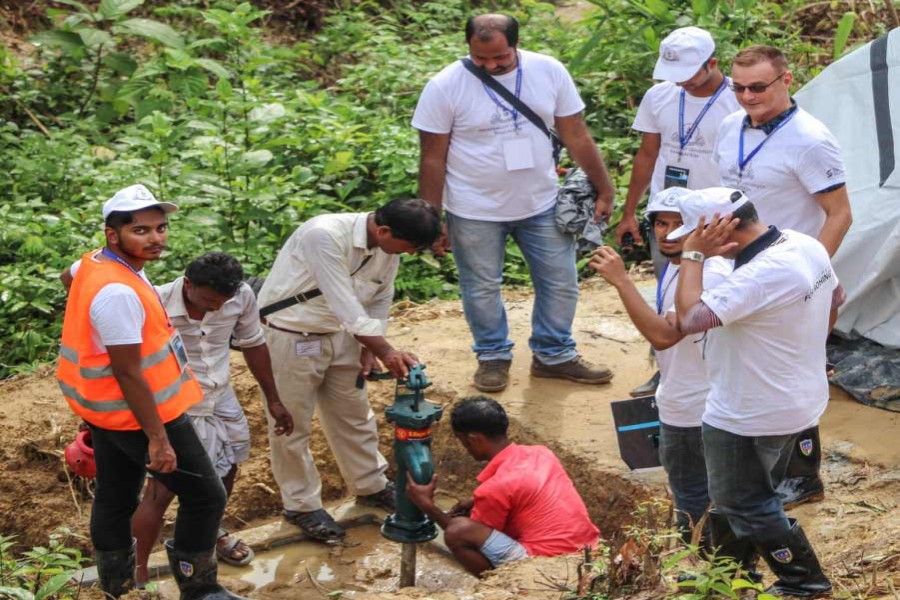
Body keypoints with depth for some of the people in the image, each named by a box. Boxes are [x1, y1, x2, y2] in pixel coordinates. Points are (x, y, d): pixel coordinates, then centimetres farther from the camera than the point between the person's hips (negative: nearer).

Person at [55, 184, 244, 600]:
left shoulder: (95, 263, 2)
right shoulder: (118, 292, -29)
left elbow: (71, 276, 28)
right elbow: (128, 372, -28)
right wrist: (157, 438, -24)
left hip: (108, 411, 10)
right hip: (138, 414, -10)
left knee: (114, 500, 20)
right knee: (205, 496, 1)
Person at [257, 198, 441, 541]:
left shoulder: (389, 247, -8)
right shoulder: (325, 236, -32)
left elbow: (380, 299, 8)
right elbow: (346, 306, -33)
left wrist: (369, 349, -1)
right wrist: (385, 351, -32)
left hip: (339, 334, 7)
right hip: (290, 337, -7)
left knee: (354, 415, 18)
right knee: (292, 424, 6)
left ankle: (371, 485, 36)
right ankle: (301, 505, 21)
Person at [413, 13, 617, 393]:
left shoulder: (549, 72, -7)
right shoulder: (445, 87, -15)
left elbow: (577, 137, 1)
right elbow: (432, 158, -9)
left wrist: (604, 189, 3)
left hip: (541, 204, 3)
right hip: (475, 212, -3)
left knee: (561, 283, 11)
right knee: (482, 289, 10)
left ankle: (553, 355, 30)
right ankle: (493, 356, 32)